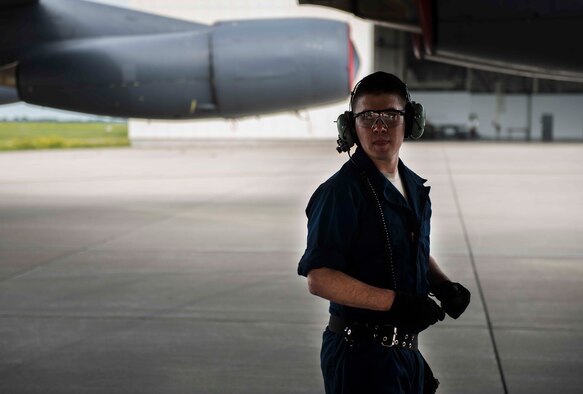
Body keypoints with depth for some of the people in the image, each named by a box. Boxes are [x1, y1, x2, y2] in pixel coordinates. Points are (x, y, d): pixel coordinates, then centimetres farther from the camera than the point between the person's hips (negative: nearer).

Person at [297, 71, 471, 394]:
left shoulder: (415, 188, 11)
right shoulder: (340, 192, -16)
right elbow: (319, 278, -22)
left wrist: (443, 286, 5)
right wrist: (395, 301, -26)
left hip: (406, 352, 8)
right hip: (360, 357, -8)